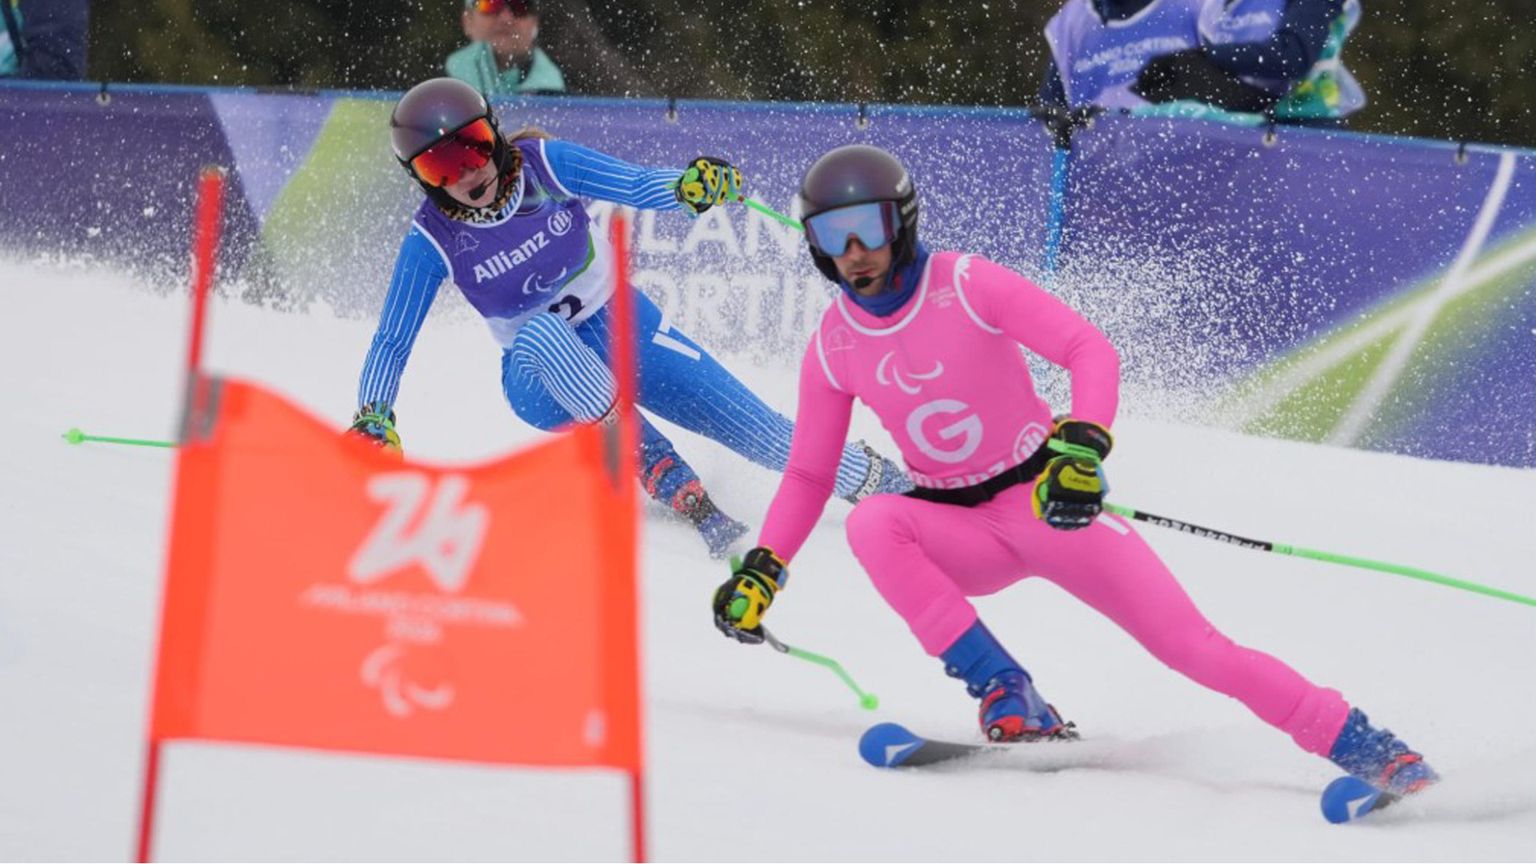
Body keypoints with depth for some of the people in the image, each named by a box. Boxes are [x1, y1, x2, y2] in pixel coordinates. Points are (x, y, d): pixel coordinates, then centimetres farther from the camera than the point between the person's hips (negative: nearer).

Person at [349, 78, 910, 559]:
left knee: (756, 429, -12)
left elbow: (637, 187, -18)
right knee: (541, 333, -38)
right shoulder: (432, 241, -16)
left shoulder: (543, 164, -16)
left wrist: (692, 186, -39)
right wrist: (372, 421, -26)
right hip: (540, 373, -1)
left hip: (622, 327, 1)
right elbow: (392, 342, -11)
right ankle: (681, 494, -39)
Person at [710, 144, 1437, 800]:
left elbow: (1091, 351, -20)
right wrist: (761, 569, -5)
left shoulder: (968, 286, -14)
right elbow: (808, 475, 8)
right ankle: (1007, 698, -26)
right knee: (871, 523, -29)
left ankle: (1359, 746, -6)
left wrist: (1084, 444, -37)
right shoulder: (832, 351, -2)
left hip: (1049, 501, -3)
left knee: (1190, 644, -12)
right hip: (963, 533, 3)